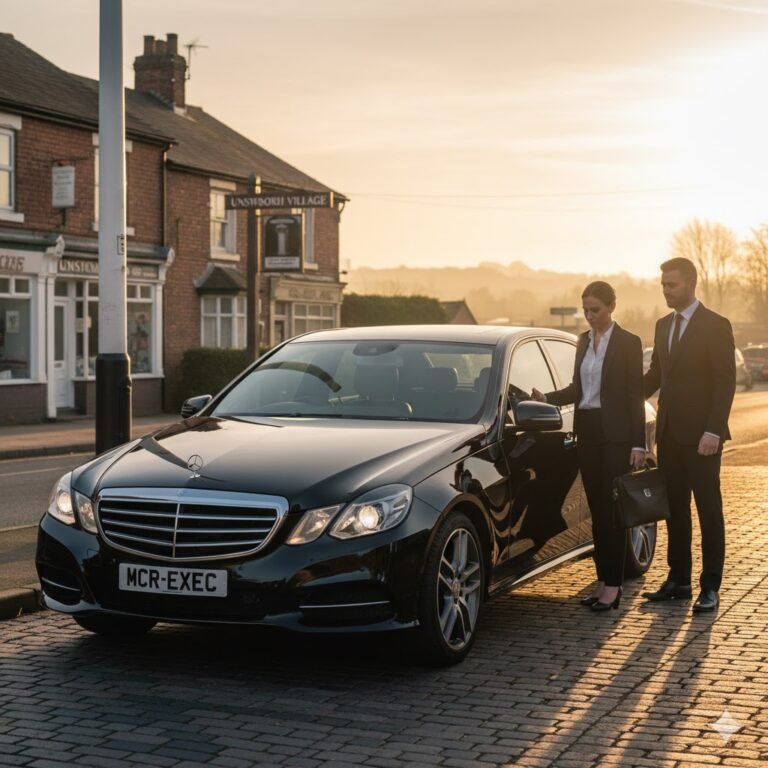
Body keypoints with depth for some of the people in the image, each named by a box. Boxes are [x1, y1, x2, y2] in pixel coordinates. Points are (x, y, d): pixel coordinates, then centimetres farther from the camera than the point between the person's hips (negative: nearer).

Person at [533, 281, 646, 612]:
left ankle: (613, 585, 1)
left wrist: (638, 444, -11)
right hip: (587, 431, 6)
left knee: (612, 509, -4)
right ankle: (603, 581, 15)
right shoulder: (584, 341, 12)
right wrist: (547, 398, 0)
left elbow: (635, 395, -8)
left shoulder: (628, 343, -6)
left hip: (616, 434, -6)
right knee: (597, 509, 9)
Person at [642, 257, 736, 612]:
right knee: (674, 508, 10)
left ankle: (710, 587, 6)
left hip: (700, 434, -6)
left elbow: (725, 381, -12)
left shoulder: (715, 326, -8)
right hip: (669, 432, 6)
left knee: (708, 509, 1)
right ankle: (678, 580, 18)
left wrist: (713, 431, -18)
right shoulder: (663, 326, 13)